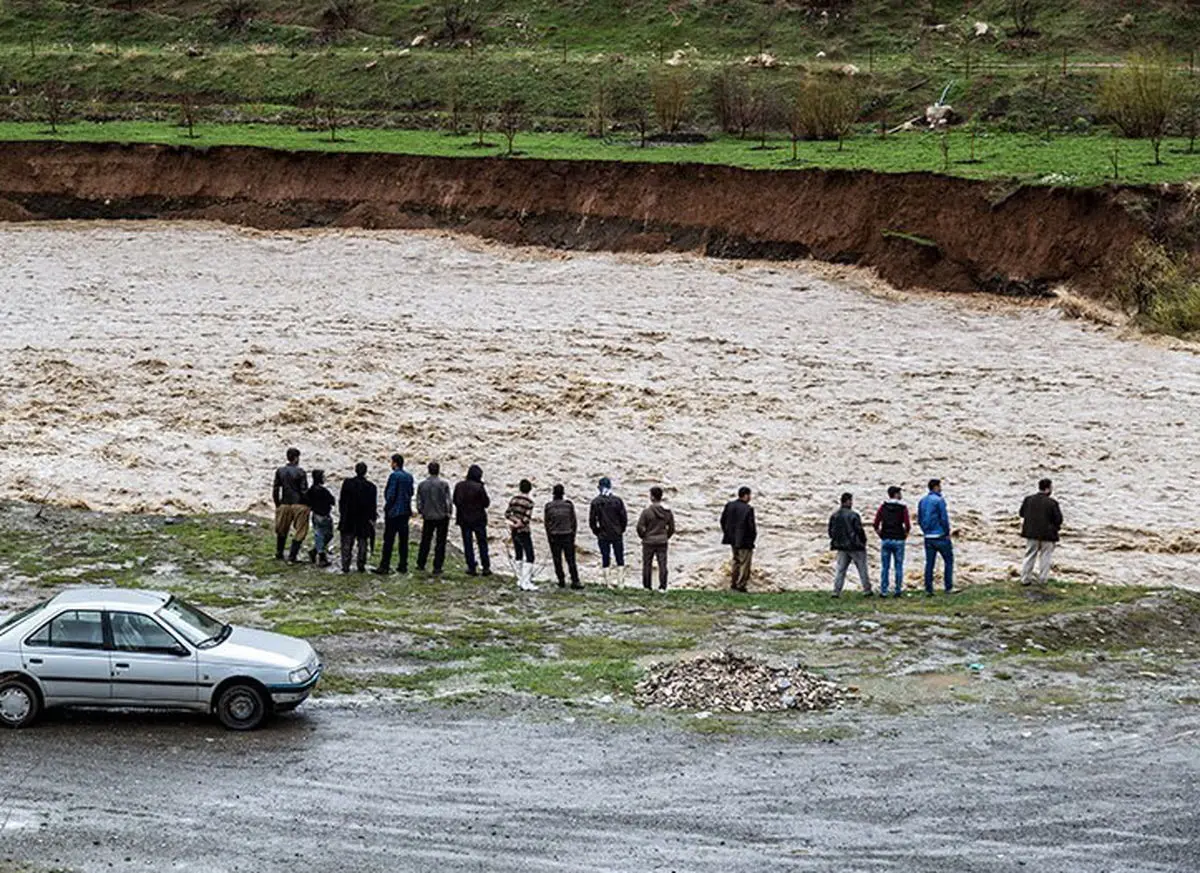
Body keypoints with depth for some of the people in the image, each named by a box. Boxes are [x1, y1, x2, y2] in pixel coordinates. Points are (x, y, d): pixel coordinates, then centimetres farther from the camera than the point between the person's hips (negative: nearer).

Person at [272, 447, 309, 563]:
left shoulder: (280, 471, 1)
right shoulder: (300, 472, -12)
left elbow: (275, 490, 4)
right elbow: (304, 491, -12)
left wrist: (277, 504, 14)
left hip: (284, 504, 5)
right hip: (299, 505, -5)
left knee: (282, 531, 20)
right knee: (299, 532, 4)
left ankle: (279, 554, 29)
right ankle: (292, 556, 0)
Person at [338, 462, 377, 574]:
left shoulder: (347, 483, -6)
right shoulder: (371, 487, -6)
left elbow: (342, 501, -1)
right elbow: (373, 505, -2)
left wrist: (342, 515, 8)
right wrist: (372, 518, 5)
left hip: (348, 520, 0)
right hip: (364, 522, 0)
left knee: (347, 544, 5)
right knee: (362, 544, 8)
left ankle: (345, 566, 1)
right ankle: (361, 566, 7)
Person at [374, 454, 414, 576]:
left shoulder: (394, 476, -14)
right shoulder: (409, 476, 8)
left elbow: (391, 494, -16)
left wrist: (387, 507, -7)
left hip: (393, 512, -7)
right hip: (405, 511, 7)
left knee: (388, 540, -5)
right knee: (403, 539, 10)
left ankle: (384, 567, -7)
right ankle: (403, 565, 12)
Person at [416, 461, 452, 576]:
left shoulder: (422, 485, -2)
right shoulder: (444, 484, -12)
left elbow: (419, 502, 2)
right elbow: (448, 501, -11)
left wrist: (421, 513, 15)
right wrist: (448, 512, 3)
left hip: (428, 517, 3)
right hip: (442, 517, -3)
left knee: (425, 541, 15)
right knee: (440, 543, 3)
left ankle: (421, 565, 20)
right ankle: (437, 568, 1)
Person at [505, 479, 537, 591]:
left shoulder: (514, 499, 4)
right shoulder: (529, 502, -14)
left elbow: (507, 513, 1)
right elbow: (526, 518, -19)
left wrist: (512, 522, -7)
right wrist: (519, 524, -7)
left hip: (514, 531, 7)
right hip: (523, 531, -7)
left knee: (518, 555, 19)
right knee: (529, 557, -3)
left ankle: (520, 580, 27)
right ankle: (526, 583, -11)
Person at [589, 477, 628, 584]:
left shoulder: (595, 502, -5)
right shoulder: (617, 500, -6)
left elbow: (592, 520, -3)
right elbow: (624, 518, -3)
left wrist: (597, 532, 10)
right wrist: (621, 530, 11)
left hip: (603, 536, 0)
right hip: (617, 535, 0)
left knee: (605, 559, 5)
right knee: (620, 559, 7)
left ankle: (606, 583, 4)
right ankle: (620, 583, 2)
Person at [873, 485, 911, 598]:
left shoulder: (883, 506, 4)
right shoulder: (902, 507, -4)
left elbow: (876, 524, 0)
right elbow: (907, 525, -10)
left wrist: (881, 535, 11)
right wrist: (905, 535, 7)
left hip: (885, 540, 2)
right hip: (898, 541, -2)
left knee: (885, 567, 6)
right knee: (898, 567, 4)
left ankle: (883, 591, 4)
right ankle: (898, 591, 2)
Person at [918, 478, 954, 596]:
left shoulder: (922, 501, 9)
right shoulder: (939, 500, -12)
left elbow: (919, 520, 13)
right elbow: (944, 518, -15)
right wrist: (947, 533, -6)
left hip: (928, 537, 6)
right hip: (940, 536, -6)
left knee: (929, 564, 6)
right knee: (949, 561, 6)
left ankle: (928, 589, 3)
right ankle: (948, 587, 3)